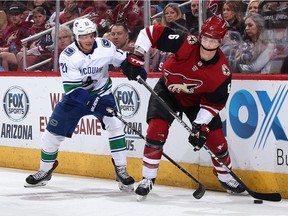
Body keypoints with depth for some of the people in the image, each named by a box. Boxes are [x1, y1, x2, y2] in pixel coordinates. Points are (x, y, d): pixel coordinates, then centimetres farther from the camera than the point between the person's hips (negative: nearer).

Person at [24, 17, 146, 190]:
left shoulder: (105, 46, -16)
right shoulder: (68, 56, -23)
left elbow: (123, 59, 4)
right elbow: (72, 88, -27)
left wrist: (134, 66, -18)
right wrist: (93, 103, -38)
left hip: (102, 93, 1)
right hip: (76, 96, -1)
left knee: (115, 124, -22)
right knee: (54, 131, 1)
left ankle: (121, 170, -12)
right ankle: (45, 171, 24)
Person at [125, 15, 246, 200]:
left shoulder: (222, 72, -25)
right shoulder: (186, 44, -32)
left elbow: (213, 103, -17)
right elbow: (152, 33, -30)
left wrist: (200, 126, -27)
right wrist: (137, 56, -33)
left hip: (197, 100, 2)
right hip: (167, 90, -2)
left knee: (216, 139, 0)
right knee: (156, 131, -18)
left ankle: (226, 177, 28)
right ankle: (148, 180, -4)